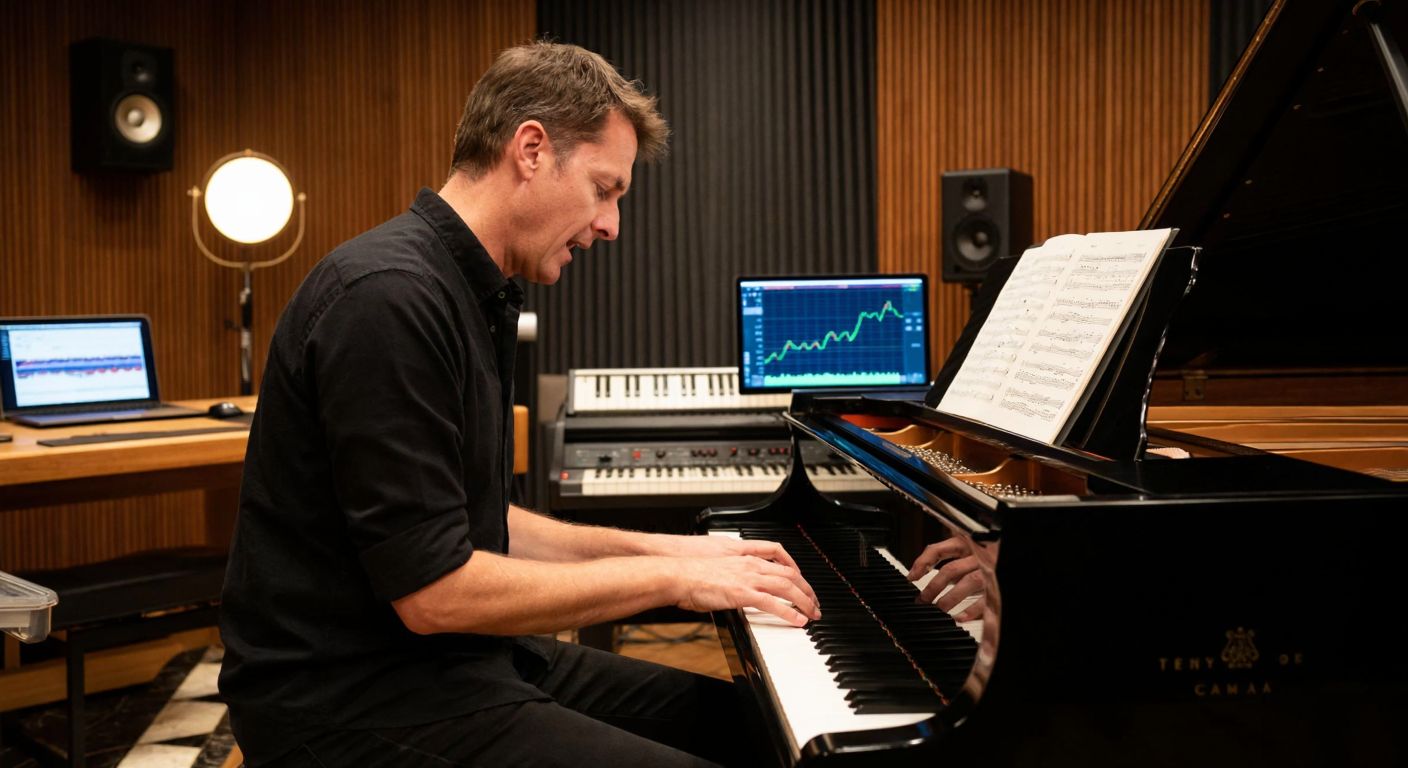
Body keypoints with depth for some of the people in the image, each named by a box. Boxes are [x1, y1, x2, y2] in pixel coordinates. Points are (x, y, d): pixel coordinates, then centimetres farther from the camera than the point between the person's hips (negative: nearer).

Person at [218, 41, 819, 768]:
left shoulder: (469, 295, 10)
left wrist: (653, 547, 10)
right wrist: (668, 576, -15)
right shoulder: (390, 297, -22)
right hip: (355, 700, -10)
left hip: (450, 656, 10)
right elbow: (433, 590, -24)